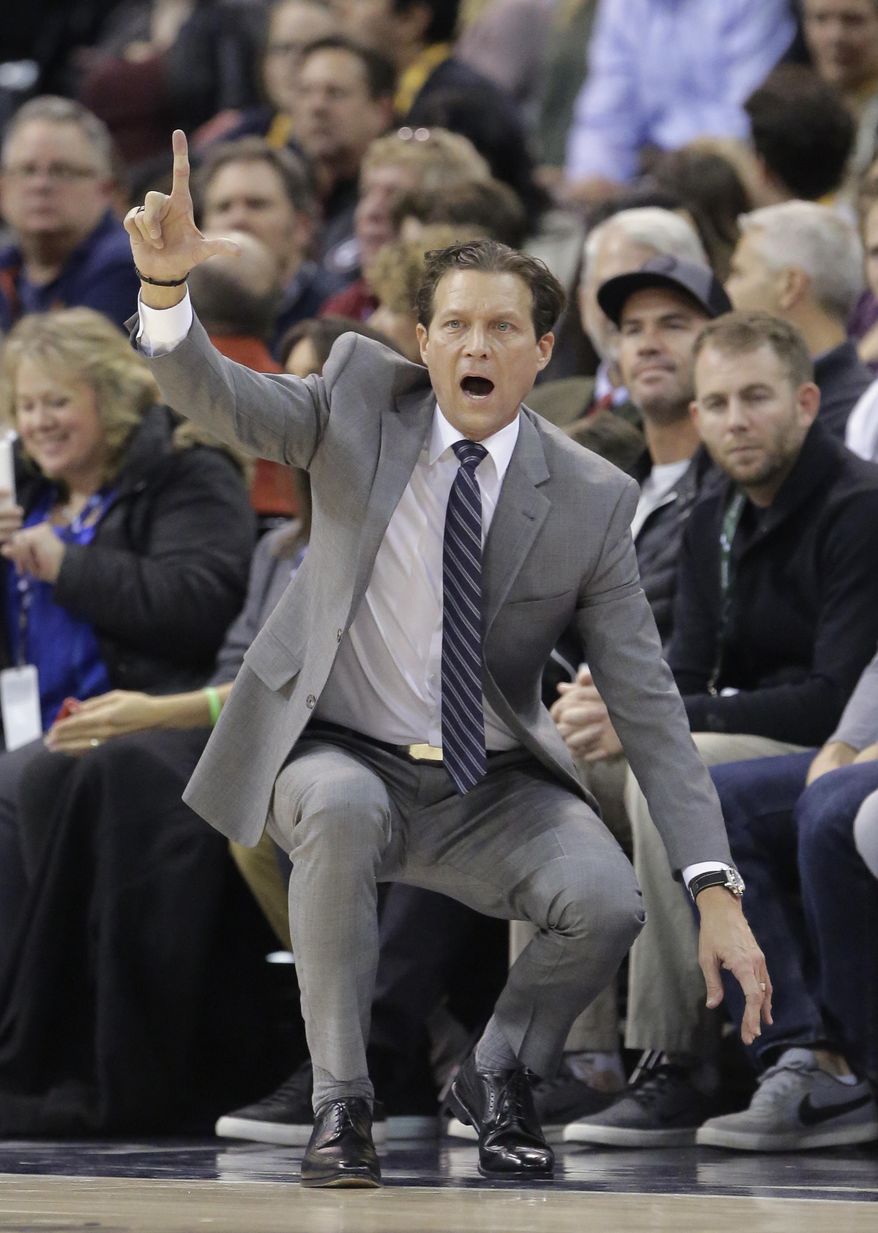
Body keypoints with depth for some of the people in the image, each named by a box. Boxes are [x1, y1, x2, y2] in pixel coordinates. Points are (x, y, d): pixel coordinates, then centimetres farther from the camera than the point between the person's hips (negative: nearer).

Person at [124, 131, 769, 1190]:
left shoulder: (590, 500, -8)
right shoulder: (363, 399, -5)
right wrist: (166, 284, -40)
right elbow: (215, 399, -17)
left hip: (491, 791, 1)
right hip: (340, 758, -1)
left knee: (607, 904, -25)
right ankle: (340, 1101, -18)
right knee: (340, 812, -36)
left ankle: (497, 1079, 8)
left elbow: (648, 705, -9)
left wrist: (718, 894, -17)